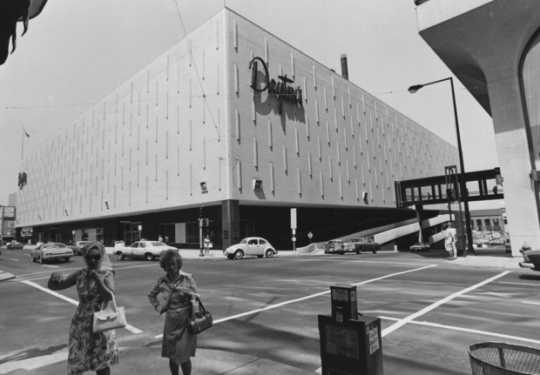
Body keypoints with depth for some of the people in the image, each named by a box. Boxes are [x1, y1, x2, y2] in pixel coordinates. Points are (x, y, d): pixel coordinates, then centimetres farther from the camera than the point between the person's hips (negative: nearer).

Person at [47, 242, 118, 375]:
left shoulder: (107, 274, -11)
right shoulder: (80, 274, -2)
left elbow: (109, 297, -23)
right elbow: (53, 286, 0)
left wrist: (98, 279, -34)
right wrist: (54, 278, -22)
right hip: (81, 323, 3)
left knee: (102, 364, 6)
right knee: (77, 361, 13)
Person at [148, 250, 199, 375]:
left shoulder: (187, 278, -9)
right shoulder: (162, 281, -2)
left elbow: (195, 298, -3)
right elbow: (151, 295, 16)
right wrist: (159, 307, 4)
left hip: (185, 322, -3)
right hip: (171, 323, 3)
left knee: (184, 357, -1)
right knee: (172, 357, 14)